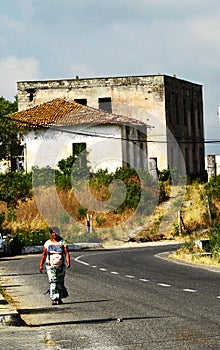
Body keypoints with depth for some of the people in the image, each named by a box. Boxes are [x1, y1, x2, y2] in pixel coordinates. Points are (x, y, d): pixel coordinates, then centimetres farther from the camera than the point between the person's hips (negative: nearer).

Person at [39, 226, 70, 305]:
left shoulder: (62, 243, 3)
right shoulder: (47, 243, 6)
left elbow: (67, 253, -6)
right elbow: (44, 255, 11)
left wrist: (68, 262, -21)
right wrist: (41, 265, 7)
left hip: (61, 266, 0)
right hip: (51, 266, 0)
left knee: (60, 283, 6)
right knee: (53, 282, -12)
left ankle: (59, 298, 24)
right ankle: (54, 299, -14)